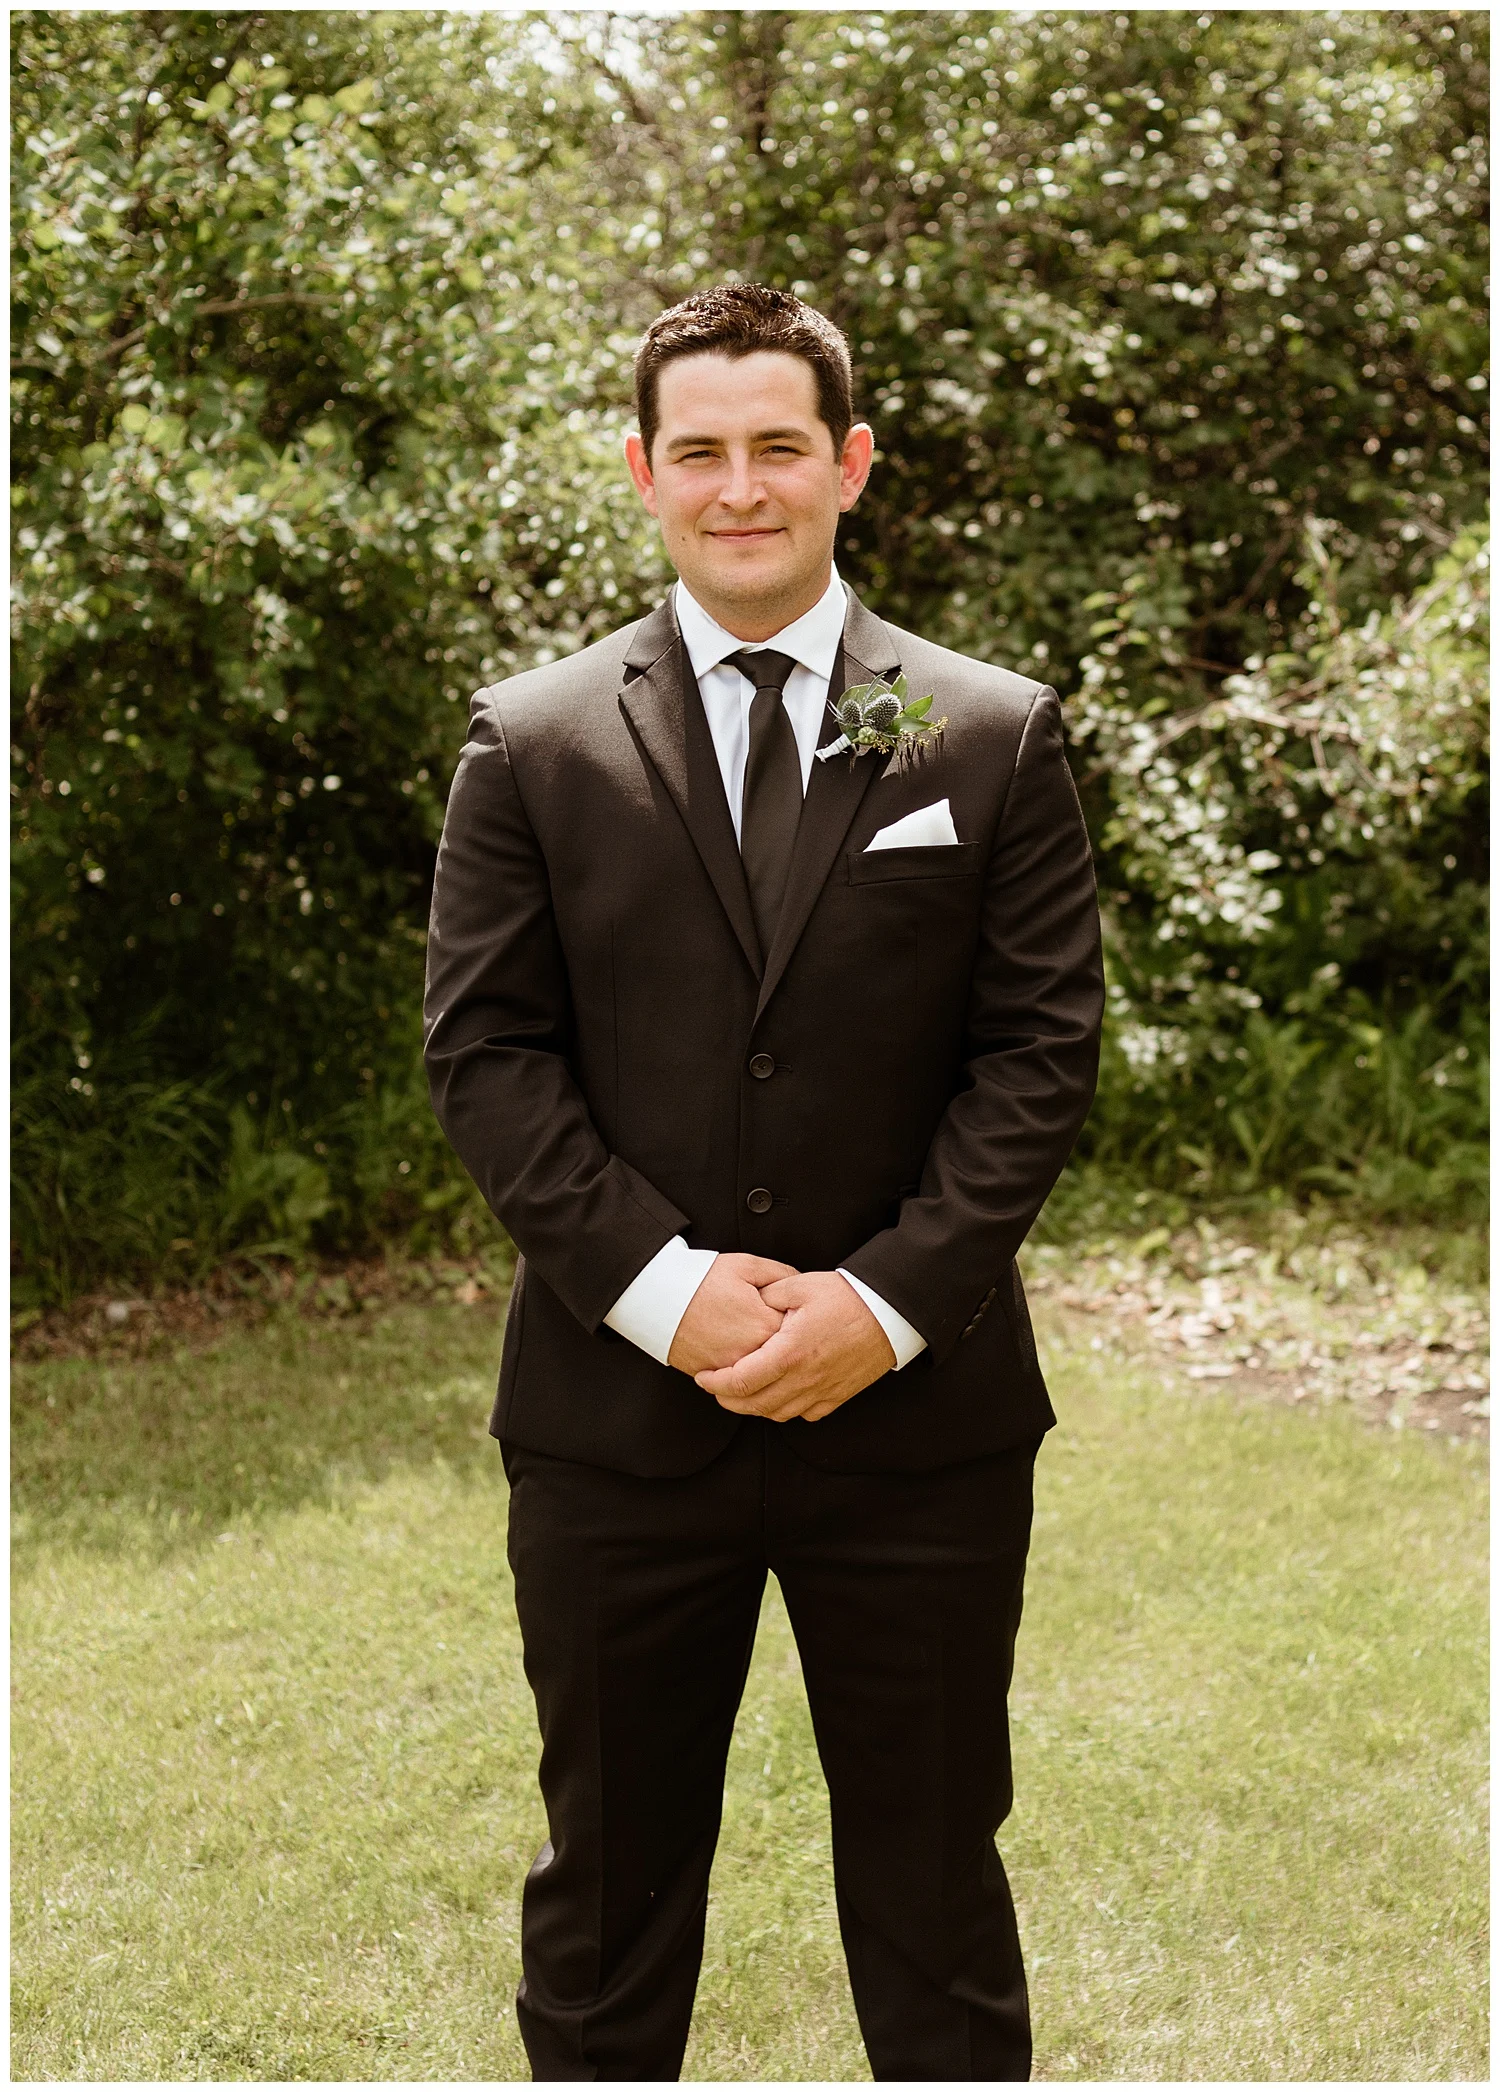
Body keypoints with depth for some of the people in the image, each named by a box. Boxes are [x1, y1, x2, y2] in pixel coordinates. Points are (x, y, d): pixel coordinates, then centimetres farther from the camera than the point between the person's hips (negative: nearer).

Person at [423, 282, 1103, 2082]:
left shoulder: (994, 737, 2)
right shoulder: (532, 745, 2)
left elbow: (1043, 1049, -1)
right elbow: (484, 1053, -2)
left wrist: (889, 1300, -13)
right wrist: (663, 1288, -13)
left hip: (918, 1412, 0)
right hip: (620, 1411, 0)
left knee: (933, 1875, 12)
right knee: (609, 1876, 14)